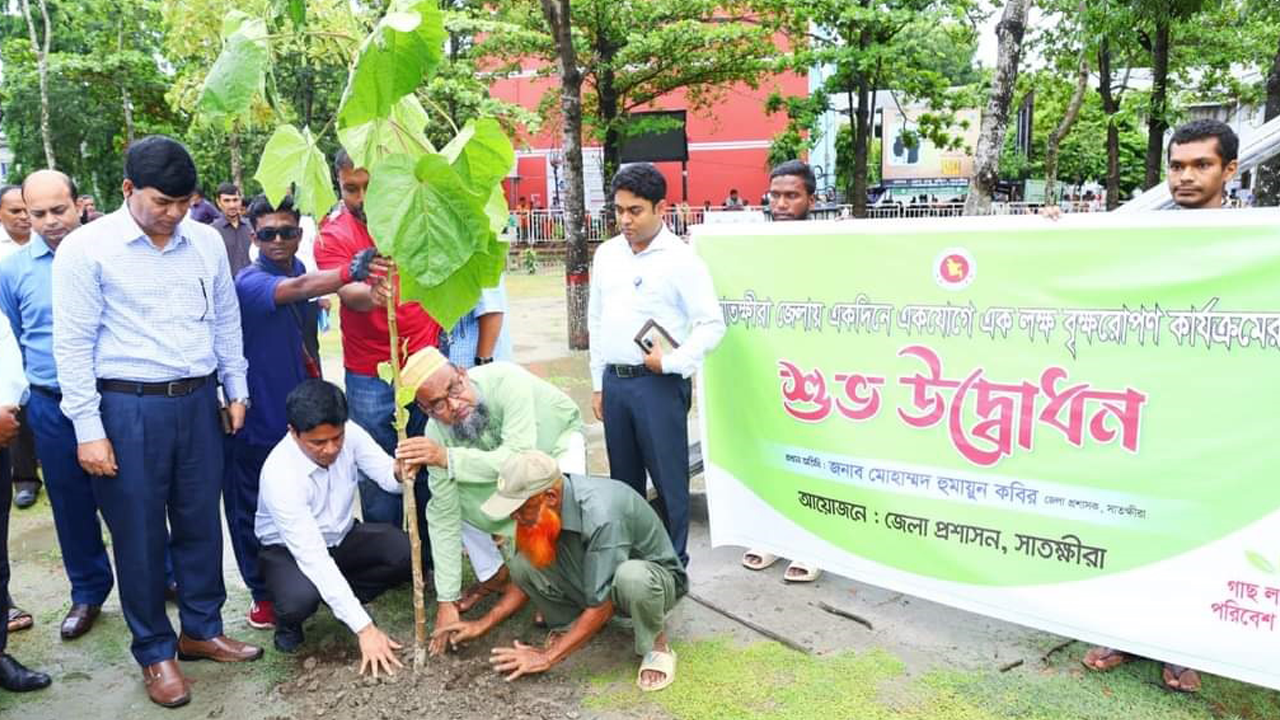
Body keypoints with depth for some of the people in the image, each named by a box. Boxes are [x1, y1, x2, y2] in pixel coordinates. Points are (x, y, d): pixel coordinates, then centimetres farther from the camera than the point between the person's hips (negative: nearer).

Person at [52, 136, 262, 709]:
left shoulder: (207, 242, 5)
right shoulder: (86, 248, -7)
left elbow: (226, 321, 14)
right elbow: (73, 343, -8)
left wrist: (236, 390, 14)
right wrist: (88, 430, -10)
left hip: (198, 402, 4)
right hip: (128, 408, -4)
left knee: (202, 521, 14)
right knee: (139, 533, 7)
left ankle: (202, 630, 32)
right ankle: (155, 652, 23)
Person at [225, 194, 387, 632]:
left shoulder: (302, 270, 5)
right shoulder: (250, 283, -18)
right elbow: (296, 290, -41)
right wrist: (350, 272, -57)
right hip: (258, 419, -7)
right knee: (252, 511, 7)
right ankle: (264, 593, 23)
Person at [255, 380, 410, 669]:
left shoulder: (349, 434, -20)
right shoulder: (280, 473, -33)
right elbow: (313, 558, -36)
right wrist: (364, 628, -38)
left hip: (342, 537, 5)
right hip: (290, 549, -5)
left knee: (408, 551, -21)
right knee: (301, 598, -37)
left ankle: (340, 597, 4)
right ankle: (288, 622, 1)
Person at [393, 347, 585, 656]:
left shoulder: (505, 381, -40)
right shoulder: (437, 433, -27)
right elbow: (444, 515, -24)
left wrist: (447, 457, -55)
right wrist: (446, 601, -24)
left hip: (558, 438, -4)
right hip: (499, 452, 4)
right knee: (443, 497, -11)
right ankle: (493, 574, 11)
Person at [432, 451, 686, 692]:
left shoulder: (601, 517, -36)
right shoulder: (539, 509, -13)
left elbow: (601, 607, -29)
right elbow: (524, 578, 4)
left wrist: (546, 658, -23)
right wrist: (484, 624, -5)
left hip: (654, 578, -6)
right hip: (593, 581, 6)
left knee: (632, 577, -42)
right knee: (523, 563, -18)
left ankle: (657, 646, -12)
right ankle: (569, 626, 6)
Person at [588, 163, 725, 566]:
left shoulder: (681, 259, -8)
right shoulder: (606, 254, 9)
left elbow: (712, 324, -10)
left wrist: (671, 362, -16)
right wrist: (598, 384, 13)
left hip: (658, 382, -5)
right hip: (614, 381, 6)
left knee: (668, 478, 2)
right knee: (623, 477, 15)